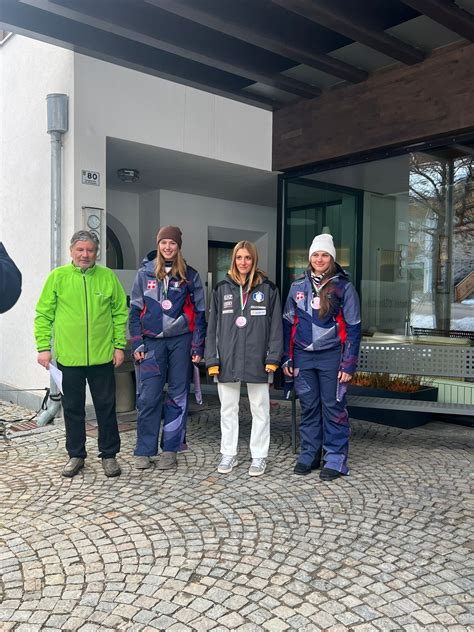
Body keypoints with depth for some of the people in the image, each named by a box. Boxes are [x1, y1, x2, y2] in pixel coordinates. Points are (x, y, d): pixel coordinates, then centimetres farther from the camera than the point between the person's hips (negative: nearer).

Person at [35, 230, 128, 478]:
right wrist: (43, 347, -4)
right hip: (68, 357, 0)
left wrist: (119, 345, -1)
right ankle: (76, 455, 28)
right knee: (73, 408, 12)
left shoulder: (108, 277, 1)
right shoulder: (57, 277, 1)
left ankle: (109, 455, 23)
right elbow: (43, 315, 2)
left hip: (102, 356, 0)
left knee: (106, 407, 8)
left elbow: (120, 313, 4)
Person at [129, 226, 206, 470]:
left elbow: (199, 312, 4)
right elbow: (135, 309, 7)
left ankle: (170, 450, 16)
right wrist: (137, 344, -1)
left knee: (178, 395, 5)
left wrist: (197, 347, -2)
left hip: (181, 340, 0)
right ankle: (144, 451, 10)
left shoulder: (189, 275, 4)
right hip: (152, 342, 0)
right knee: (148, 397, -3)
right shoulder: (145, 273, 6)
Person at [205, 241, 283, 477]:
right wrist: (212, 359, 0)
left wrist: (273, 358, -7)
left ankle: (259, 456, 19)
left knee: (260, 409, 7)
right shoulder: (222, 289, 7)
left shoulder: (267, 289, 2)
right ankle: (229, 454, 24)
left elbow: (276, 325, 0)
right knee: (228, 409, 11)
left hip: (257, 360, -2)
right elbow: (212, 326, 6)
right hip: (227, 359, 2)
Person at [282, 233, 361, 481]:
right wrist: (286, 358, 8)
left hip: (331, 356, -3)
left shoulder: (343, 287, -1)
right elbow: (288, 323, 12)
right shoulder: (298, 286, 9)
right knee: (308, 407, 10)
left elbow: (353, 328, -3)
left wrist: (348, 364, -8)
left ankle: (335, 459, 13)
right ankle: (309, 454, 22)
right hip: (303, 356, 3)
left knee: (333, 407, 2)